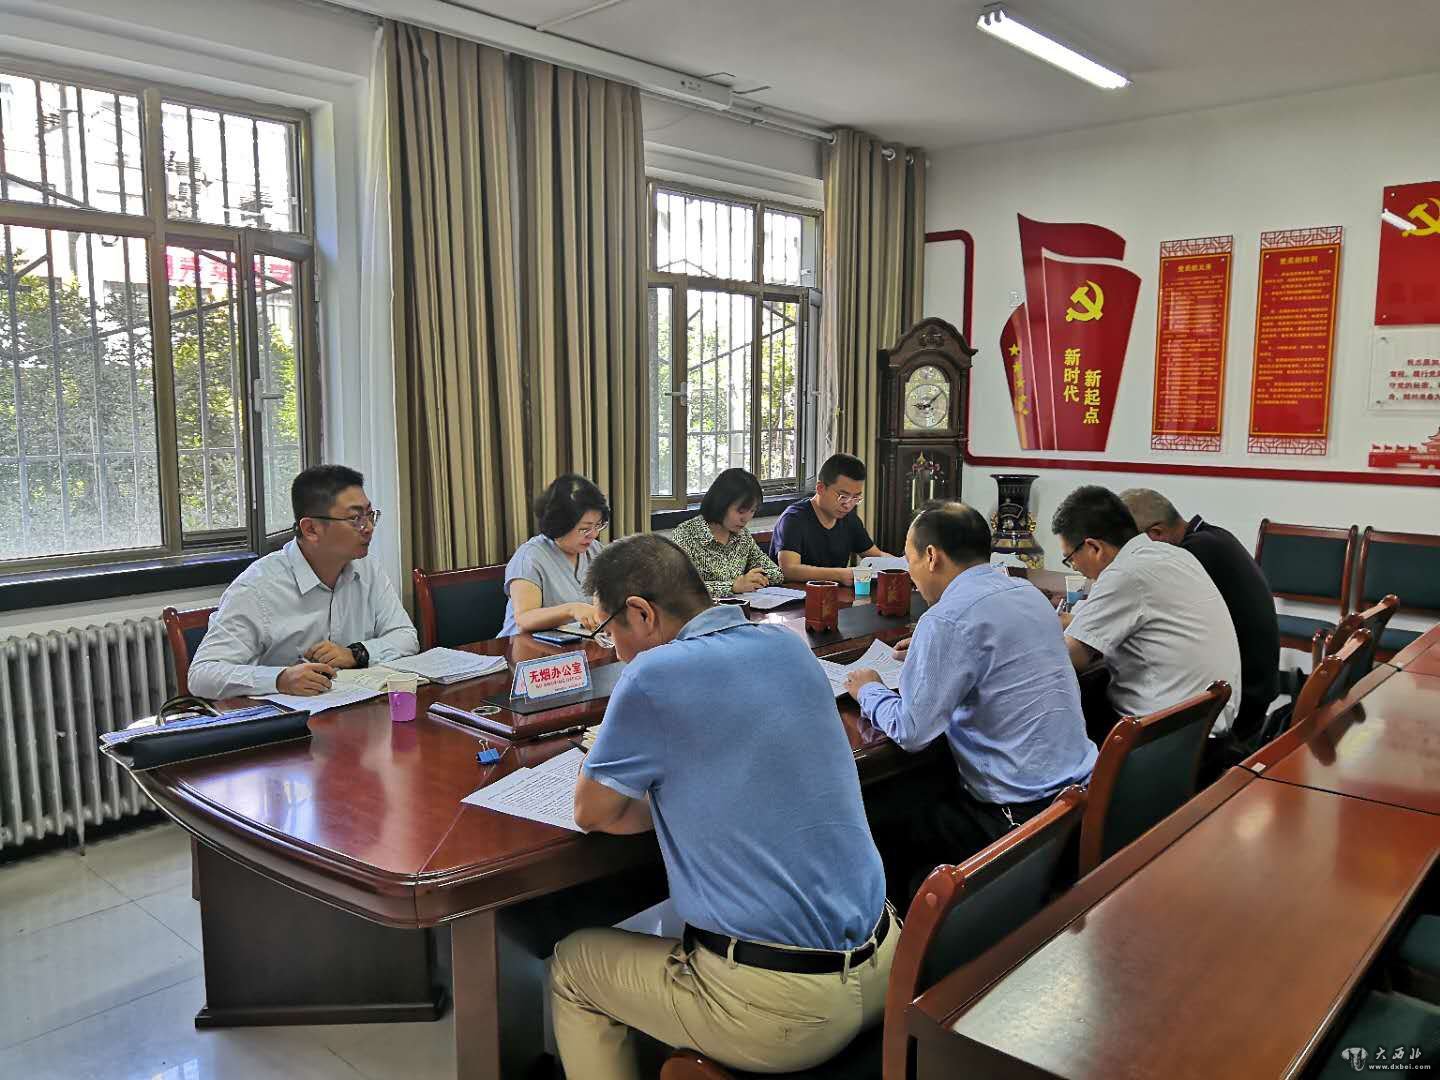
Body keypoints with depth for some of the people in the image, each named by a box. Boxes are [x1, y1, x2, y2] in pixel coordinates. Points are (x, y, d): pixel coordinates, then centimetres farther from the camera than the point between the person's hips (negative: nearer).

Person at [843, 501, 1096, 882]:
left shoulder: (948, 618, -20)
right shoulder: (1026, 591, 6)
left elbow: (911, 733, -18)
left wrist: (868, 690, 0)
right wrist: (929, 653, 23)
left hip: (1023, 814, -8)